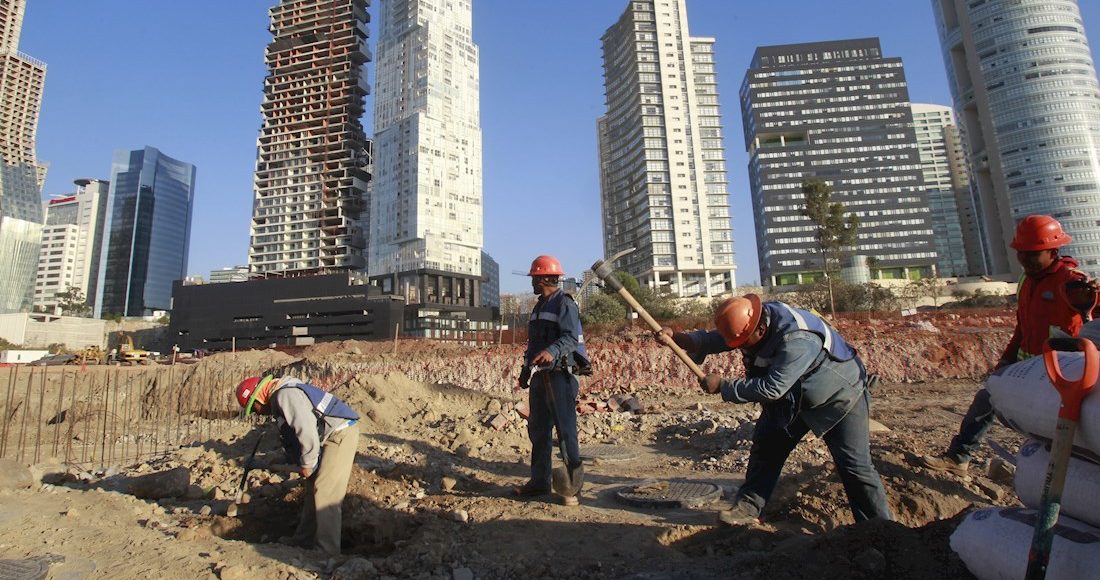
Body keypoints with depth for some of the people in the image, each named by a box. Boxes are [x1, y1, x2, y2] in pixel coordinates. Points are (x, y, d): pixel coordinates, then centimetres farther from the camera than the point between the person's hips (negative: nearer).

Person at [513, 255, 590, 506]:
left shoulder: (564, 304, -8)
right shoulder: (539, 306, 20)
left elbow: (571, 337, -21)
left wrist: (552, 350, -40)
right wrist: (524, 374, 26)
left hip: (559, 375, -9)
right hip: (539, 376, 9)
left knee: (565, 430, -6)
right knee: (538, 430, 12)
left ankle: (572, 485, 3)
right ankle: (539, 481, 22)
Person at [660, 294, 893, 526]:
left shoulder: (797, 340, -40)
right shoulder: (751, 320, -16)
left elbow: (771, 388, -39)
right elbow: (712, 340, -10)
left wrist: (723, 386, -32)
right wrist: (676, 337, -27)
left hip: (839, 396, -7)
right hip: (794, 398, 7)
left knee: (855, 466, -5)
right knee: (766, 446, 5)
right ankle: (748, 507, 14)